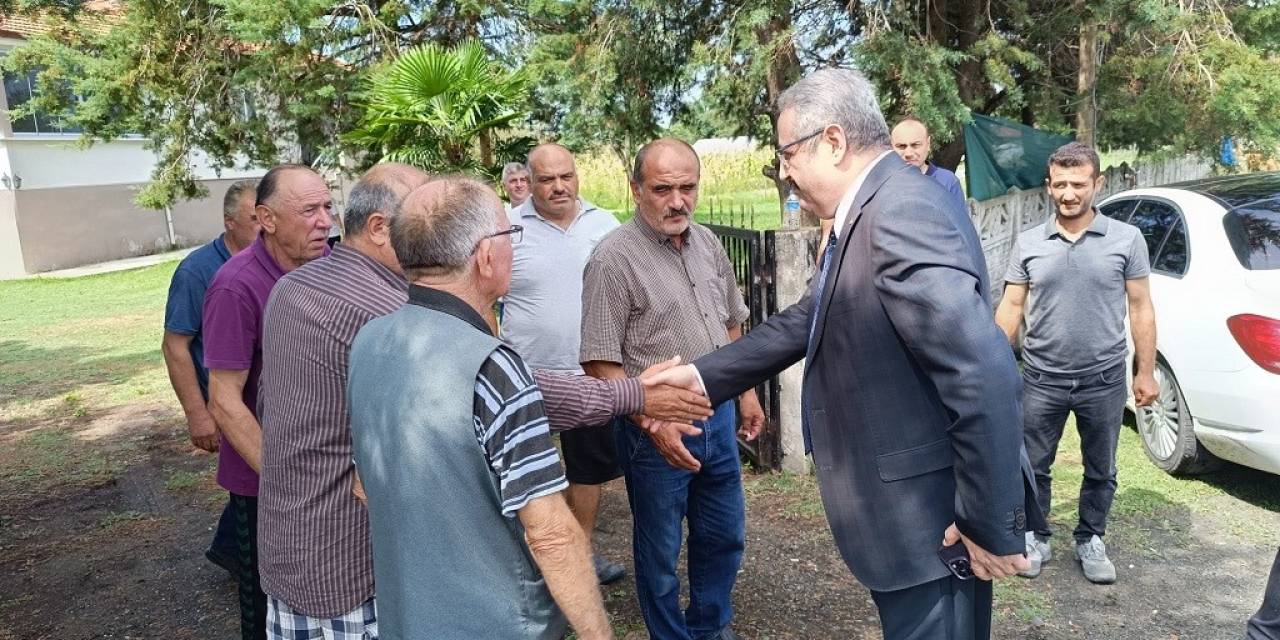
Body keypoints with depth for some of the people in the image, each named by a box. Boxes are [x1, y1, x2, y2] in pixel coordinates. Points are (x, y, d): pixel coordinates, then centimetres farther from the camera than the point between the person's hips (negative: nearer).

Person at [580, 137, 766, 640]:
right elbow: (600, 363, -18)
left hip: (718, 416, 7)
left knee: (725, 536, 21)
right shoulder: (614, 257, -17)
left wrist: (746, 392, 16)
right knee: (660, 551, 11)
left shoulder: (707, 243, 4)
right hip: (657, 428, -6)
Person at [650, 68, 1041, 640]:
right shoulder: (873, 210, 8)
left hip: (936, 520, -10)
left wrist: (992, 525, -22)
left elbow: (984, 375, -29)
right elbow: (809, 320, 13)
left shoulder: (902, 211, -24)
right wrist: (703, 374, 10)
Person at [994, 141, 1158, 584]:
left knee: (1100, 471, 15)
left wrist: (1145, 371, -1)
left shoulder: (1127, 239, -4)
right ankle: (1035, 538, 29)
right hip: (1041, 380, 1)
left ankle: (1090, 541, 34)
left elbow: (1140, 308, 0)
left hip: (1104, 381, 0)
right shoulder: (1028, 243, 0)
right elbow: (1011, 307, 2)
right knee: (1033, 466, 11)